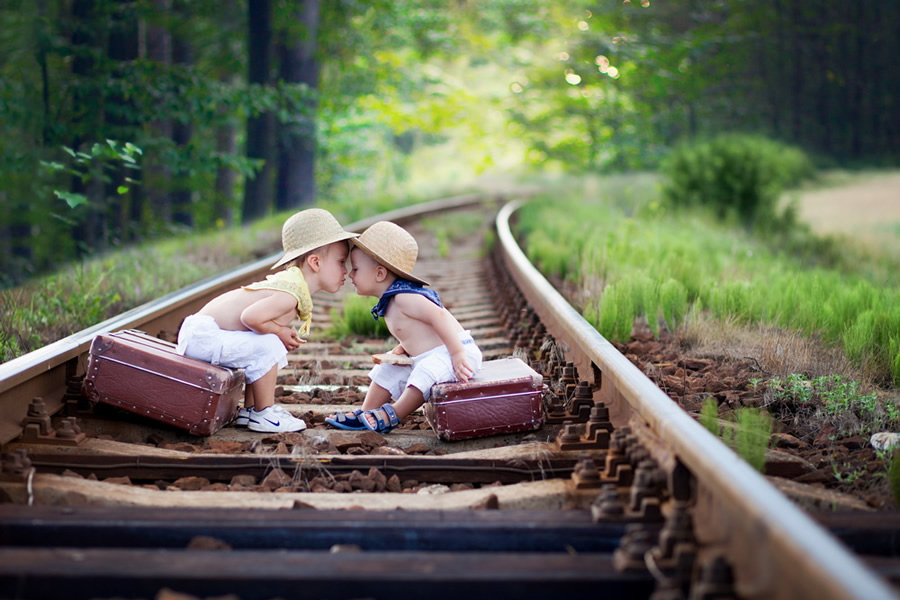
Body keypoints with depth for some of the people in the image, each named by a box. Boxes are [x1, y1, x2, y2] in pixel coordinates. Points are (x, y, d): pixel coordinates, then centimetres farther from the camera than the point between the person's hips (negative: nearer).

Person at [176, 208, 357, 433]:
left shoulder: (291, 282, 8)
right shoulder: (291, 294, -23)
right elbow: (250, 317, -32)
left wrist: (285, 334, -1)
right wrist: (280, 332, -15)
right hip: (202, 335, -10)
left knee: (276, 346, 20)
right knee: (268, 347, -20)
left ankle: (249, 410, 25)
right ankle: (263, 415, -7)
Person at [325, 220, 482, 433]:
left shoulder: (404, 296, -21)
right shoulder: (390, 301, 11)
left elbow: (438, 316, -30)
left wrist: (457, 354, -33)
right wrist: (401, 349, 0)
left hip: (453, 352, -11)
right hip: (425, 358, 11)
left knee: (426, 372, -35)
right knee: (389, 369, 16)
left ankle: (393, 415, -22)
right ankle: (366, 414, 16)